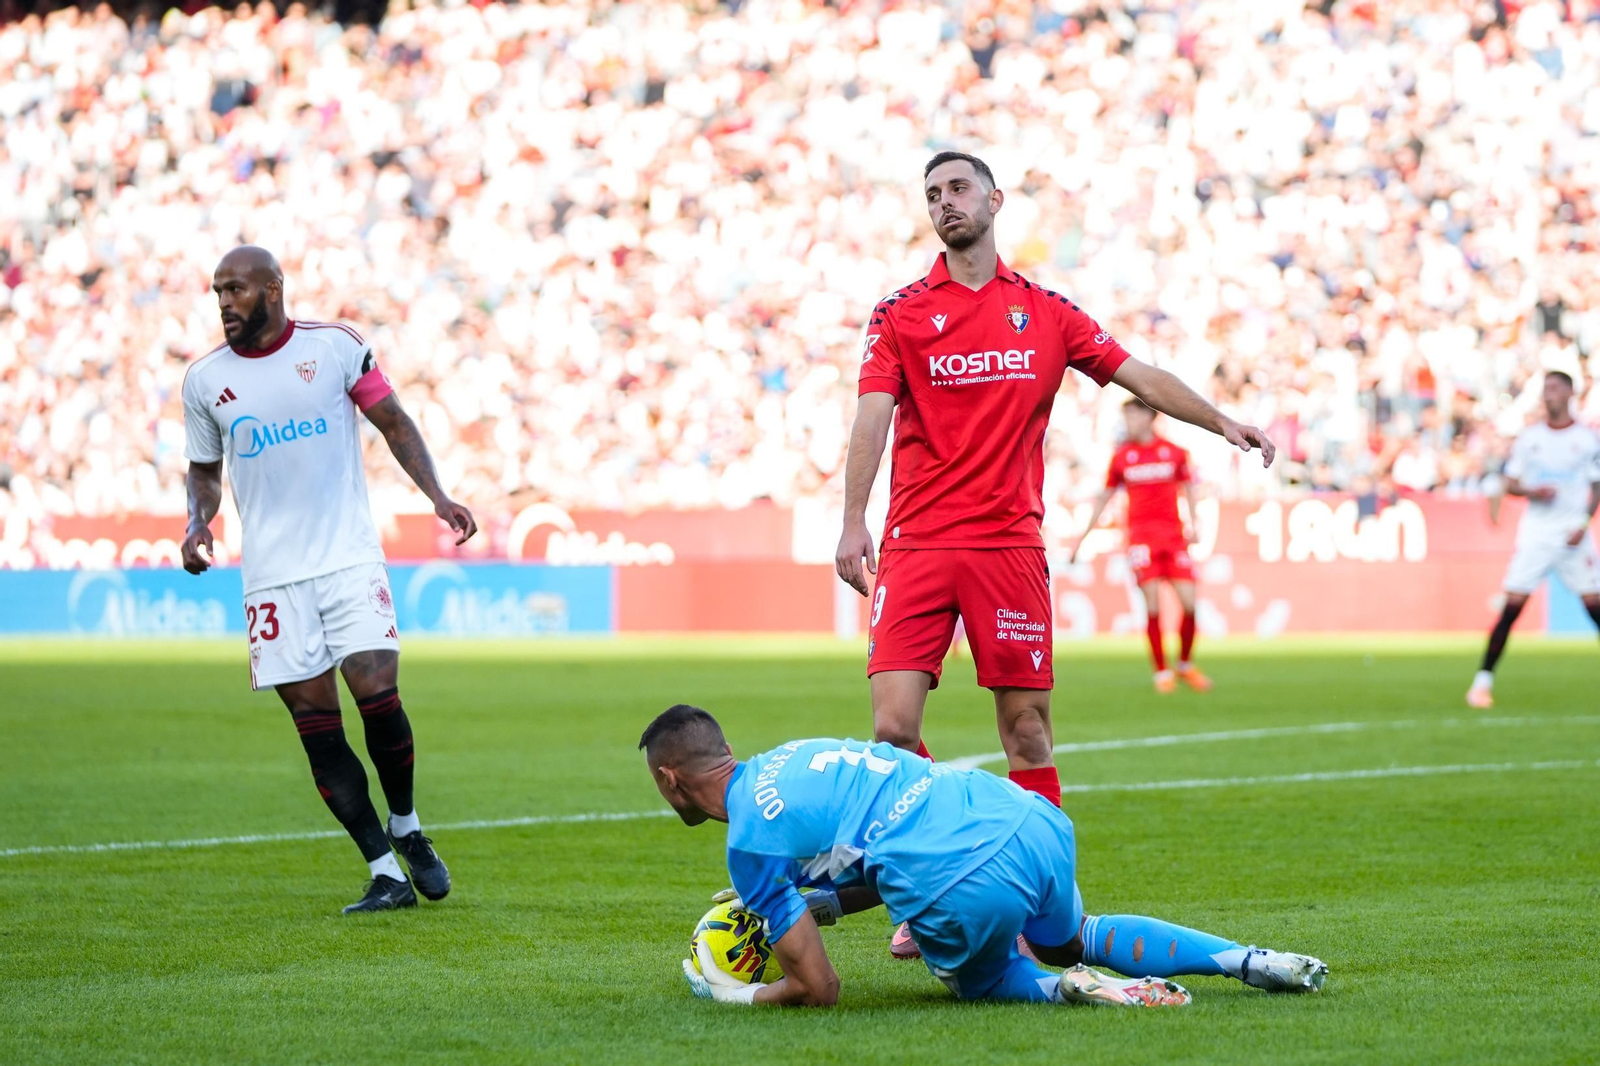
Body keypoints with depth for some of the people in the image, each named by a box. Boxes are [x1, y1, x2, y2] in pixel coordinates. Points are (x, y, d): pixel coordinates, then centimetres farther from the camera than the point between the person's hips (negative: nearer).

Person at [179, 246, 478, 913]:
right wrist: (199, 522, -3)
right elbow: (205, 470, 16)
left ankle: (407, 828, 13)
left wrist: (437, 495, -5)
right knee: (316, 727, -3)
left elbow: (394, 423, 6)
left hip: (351, 558, -2)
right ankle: (385, 874, 4)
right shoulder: (204, 380, 5)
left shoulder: (336, 347, -1)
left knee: (378, 694, -15)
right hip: (272, 576, 2)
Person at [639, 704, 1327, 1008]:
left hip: (970, 890, -7)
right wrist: (817, 904, 32)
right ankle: (1247, 961, 21)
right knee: (1070, 943, 38)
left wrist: (733, 995, 18)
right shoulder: (791, 755, 23)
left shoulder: (750, 841, 0)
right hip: (1034, 818, 7)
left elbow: (819, 989, 2)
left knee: (983, 978, 29)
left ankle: (1068, 989, -3)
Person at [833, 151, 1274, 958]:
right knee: (894, 725, -10)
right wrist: (853, 523, -18)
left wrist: (1221, 421, 3)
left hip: (1010, 544, 1)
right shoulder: (900, 314, 5)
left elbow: (1137, 376, 14)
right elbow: (872, 415, -6)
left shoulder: (1047, 312, 11)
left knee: (1027, 731, 0)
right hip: (917, 545, -1)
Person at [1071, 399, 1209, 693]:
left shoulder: (1173, 452, 5)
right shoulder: (1122, 456, 6)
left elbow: (1189, 487, 15)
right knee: (1152, 604, -9)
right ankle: (1161, 672, 1)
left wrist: (1192, 524, 2)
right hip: (1140, 534, -1)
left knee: (1189, 603, -6)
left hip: (1173, 533, 1)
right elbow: (1105, 496, 14)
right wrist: (1083, 535, 15)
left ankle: (1186, 666, 14)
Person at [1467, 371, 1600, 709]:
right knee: (1512, 604, -7)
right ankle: (1483, 680, -4)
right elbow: (1510, 484, 9)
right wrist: (1531, 491, -12)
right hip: (1536, 531, 0)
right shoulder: (1529, 437, 5)